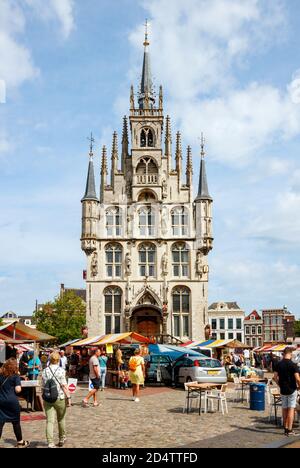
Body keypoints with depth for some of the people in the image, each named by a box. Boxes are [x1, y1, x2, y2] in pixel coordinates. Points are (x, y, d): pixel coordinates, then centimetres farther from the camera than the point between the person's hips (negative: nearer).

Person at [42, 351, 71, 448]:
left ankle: (50, 443, -8)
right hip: (60, 398, -2)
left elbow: (43, 386, 9)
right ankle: (62, 439, 31)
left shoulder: (45, 371, 4)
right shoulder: (60, 370, -8)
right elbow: (64, 385, -12)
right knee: (61, 419, 16)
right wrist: (68, 397, -8)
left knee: (49, 421, 0)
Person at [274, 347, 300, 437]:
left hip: (283, 390, 5)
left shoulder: (279, 364, 0)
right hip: (292, 390, -4)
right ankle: (289, 430, -3)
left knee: (284, 408, 14)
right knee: (291, 409, 0)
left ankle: (285, 428, 20)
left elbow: (275, 377, 2)